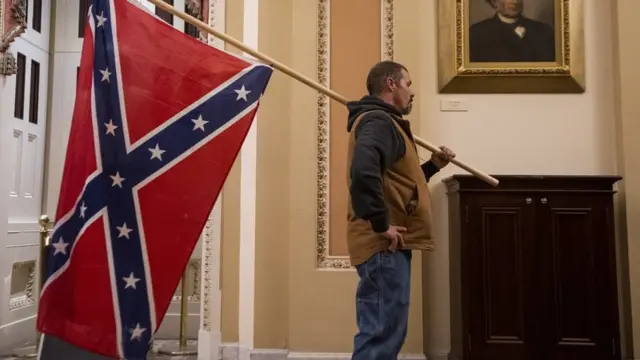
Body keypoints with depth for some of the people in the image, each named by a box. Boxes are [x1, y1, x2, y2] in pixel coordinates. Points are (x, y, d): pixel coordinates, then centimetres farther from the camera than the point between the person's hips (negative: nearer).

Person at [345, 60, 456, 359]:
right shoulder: (379, 122, -11)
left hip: (386, 246, 11)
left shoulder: (382, 121, 23)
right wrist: (381, 224, -25)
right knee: (383, 335, -6)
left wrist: (433, 166, 18)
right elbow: (364, 172, -31)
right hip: (384, 246, -11)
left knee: (379, 332, 17)